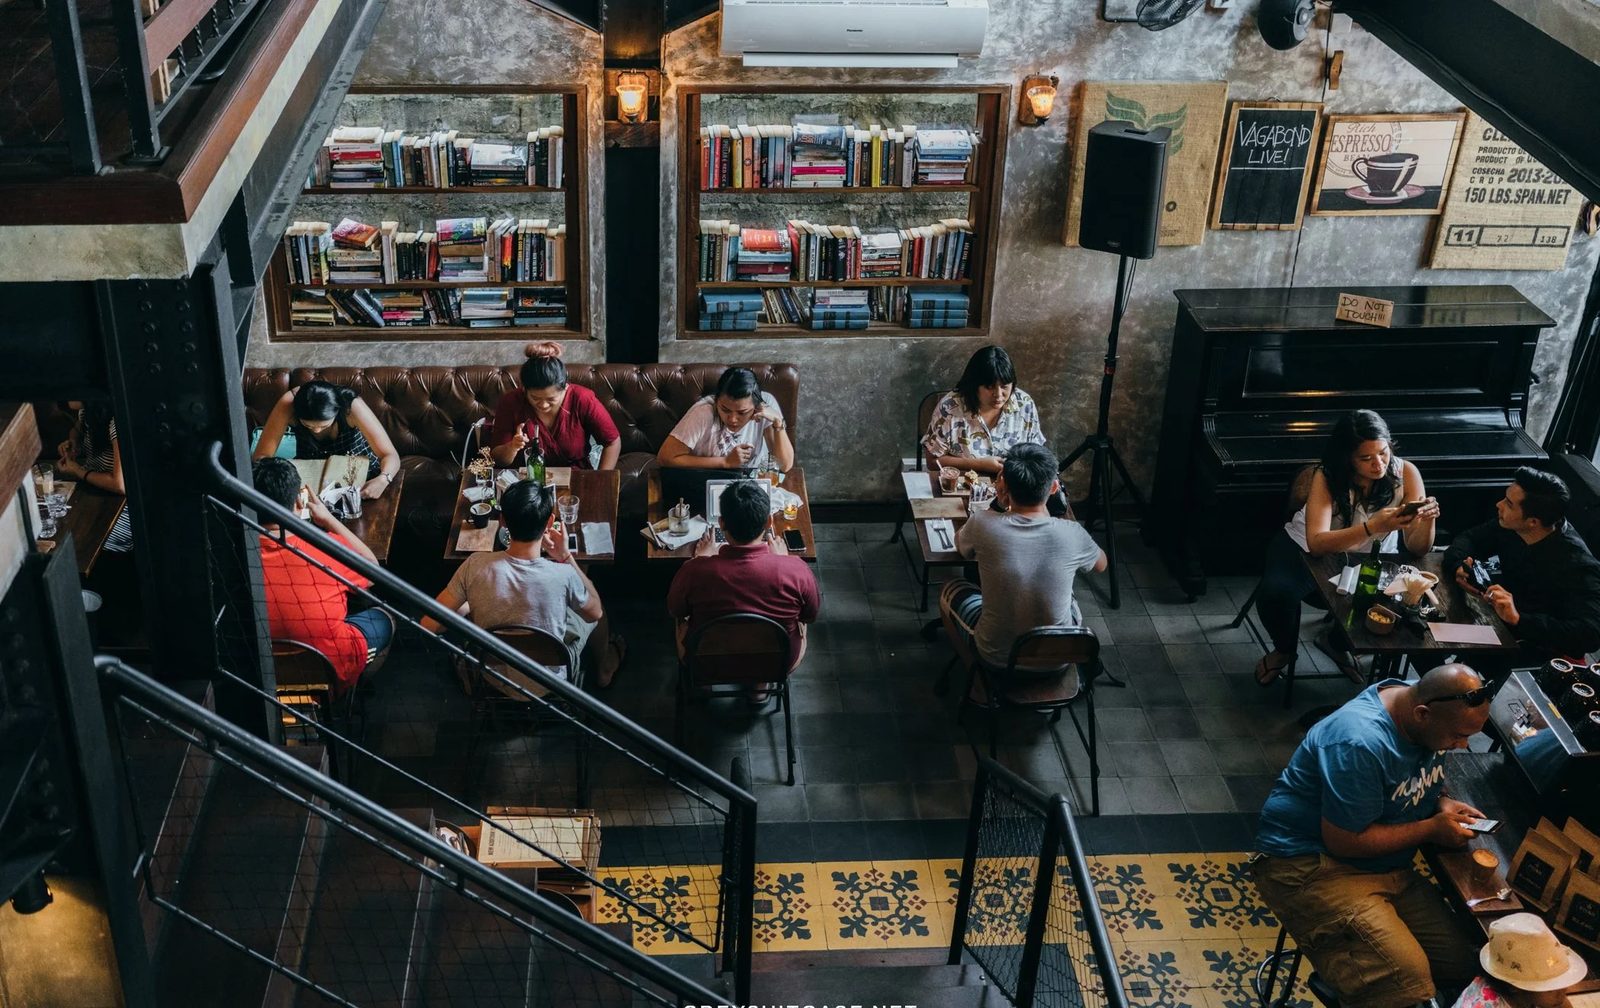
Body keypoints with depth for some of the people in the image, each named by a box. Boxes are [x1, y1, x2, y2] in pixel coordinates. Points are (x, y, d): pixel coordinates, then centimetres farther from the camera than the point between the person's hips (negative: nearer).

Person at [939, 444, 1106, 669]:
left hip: (996, 655, -1)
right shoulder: (1071, 534, -19)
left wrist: (1003, 506, 3)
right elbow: (1101, 564, 7)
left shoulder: (984, 525, -21)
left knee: (952, 592, 28)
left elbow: (960, 543, 6)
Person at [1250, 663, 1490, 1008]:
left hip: (1387, 867, 9)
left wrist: (1443, 803, -3)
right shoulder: (1360, 744, -28)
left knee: (1463, 964, -5)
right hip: (1310, 866, -9)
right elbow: (1344, 841, -24)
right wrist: (1431, 829, -16)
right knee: (1407, 979, -28)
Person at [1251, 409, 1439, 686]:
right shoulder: (1327, 476, -24)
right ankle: (1284, 650, 6)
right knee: (1274, 593, -31)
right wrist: (1372, 527, -50)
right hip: (1307, 549, -3)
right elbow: (1316, 544, -37)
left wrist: (1427, 520, -39)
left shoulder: (1405, 473, -18)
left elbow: (1417, 548, -17)